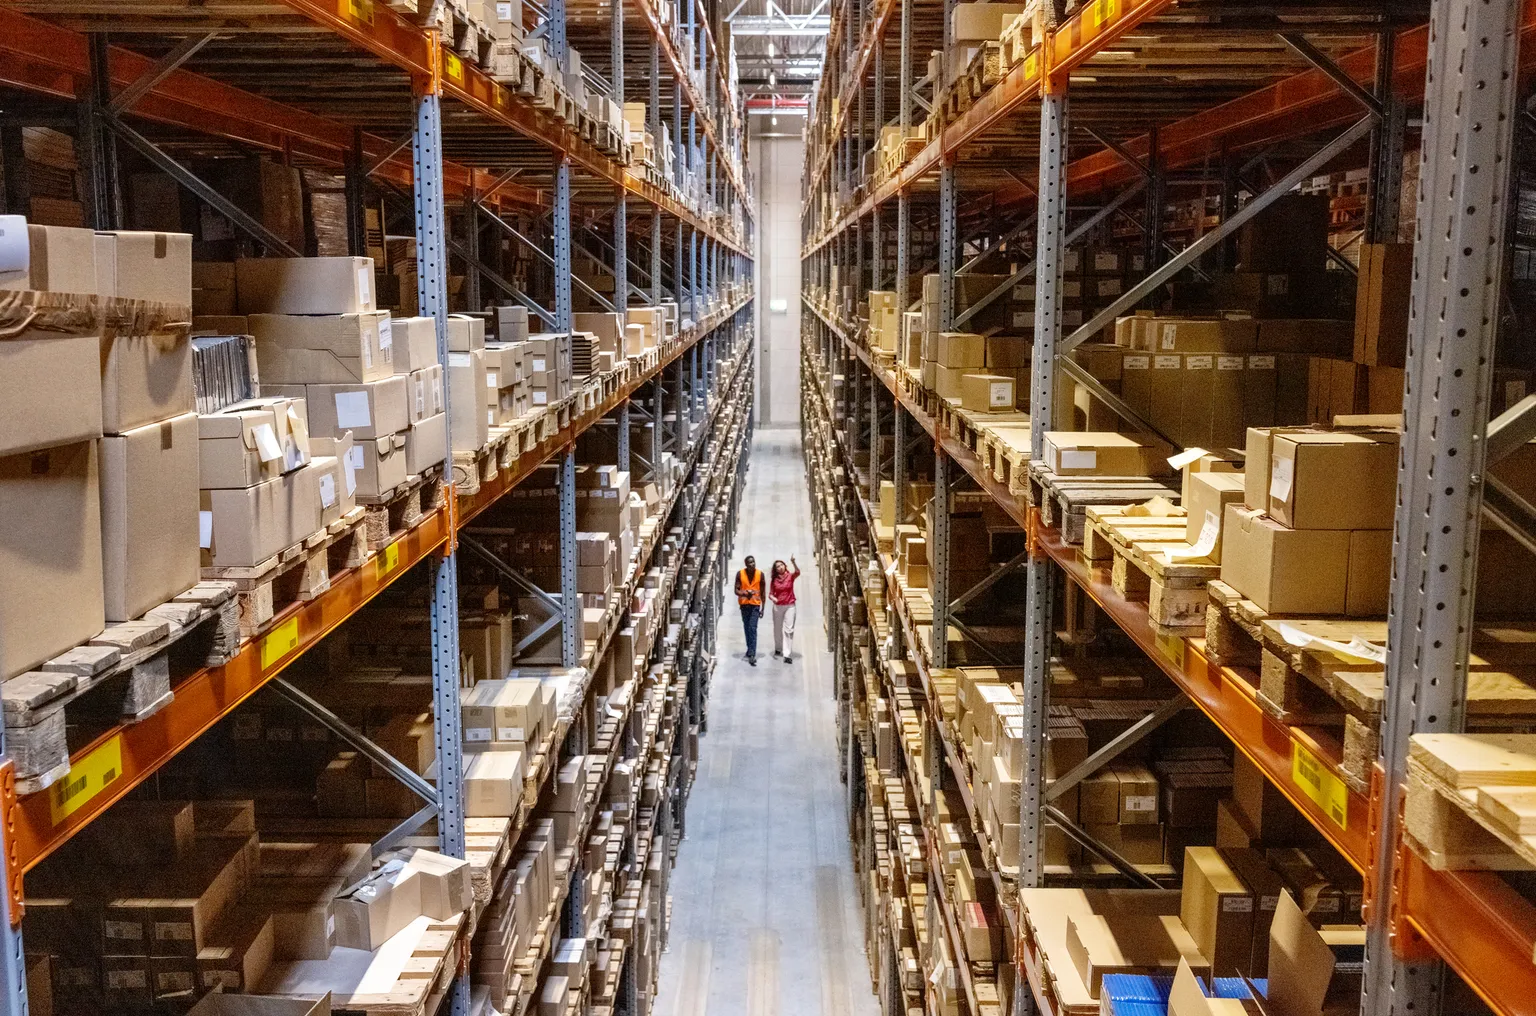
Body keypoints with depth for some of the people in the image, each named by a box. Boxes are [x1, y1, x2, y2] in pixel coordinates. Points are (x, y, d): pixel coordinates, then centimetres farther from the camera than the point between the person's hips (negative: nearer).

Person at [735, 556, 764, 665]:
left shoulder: (760, 574, -5)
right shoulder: (740, 574, -5)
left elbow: (762, 592, 3)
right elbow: (736, 590, -3)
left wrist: (762, 608, 4)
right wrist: (745, 594, -25)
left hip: (755, 604, -2)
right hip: (744, 604, 2)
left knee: (753, 628, -13)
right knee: (746, 628, 13)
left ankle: (752, 654, -17)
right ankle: (750, 650, 30)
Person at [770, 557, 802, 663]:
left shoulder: (790, 576, -4)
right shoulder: (773, 580, 1)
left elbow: (797, 572, -25)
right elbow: (770, 594, 5)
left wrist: (793, 562, -41)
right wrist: (773, 598, -18)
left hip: (790, 606, -2)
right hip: (777, 606, 2)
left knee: (788, 629, -9)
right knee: (778, 629, 13)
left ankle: (787, 654, -13)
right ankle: (778, 649, 34)